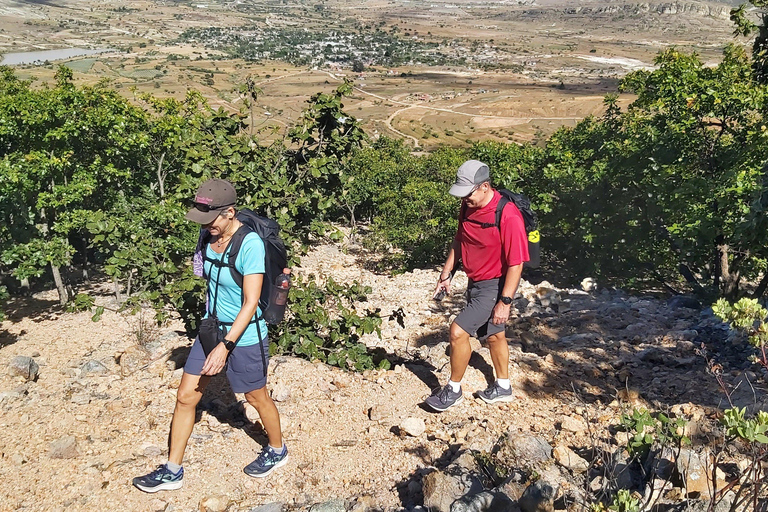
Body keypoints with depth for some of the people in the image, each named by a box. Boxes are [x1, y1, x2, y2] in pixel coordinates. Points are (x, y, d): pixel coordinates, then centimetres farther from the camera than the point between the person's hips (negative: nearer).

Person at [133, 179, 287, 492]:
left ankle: (277, 451, 41)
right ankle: (172, 471, 25)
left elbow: (251, 303, -26)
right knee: (185, 396, 9)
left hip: (244, 336, -7)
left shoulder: (250, 244, -26)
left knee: (257, 398, 14)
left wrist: (226, 346, -29)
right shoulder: (209, 234, -4)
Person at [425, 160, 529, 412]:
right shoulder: (468, 206, -2)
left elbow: (516, 264, -24)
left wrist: (505, 302, -24)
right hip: (475, 283, 8)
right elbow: (459, 240, 13)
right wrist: (447, 273, 11)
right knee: (493, 336, 21)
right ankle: (503, 388, 39)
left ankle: (453, 390, 8)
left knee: (458, 331, -12)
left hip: (495, 286, -8)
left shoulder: (507, 216, -26)